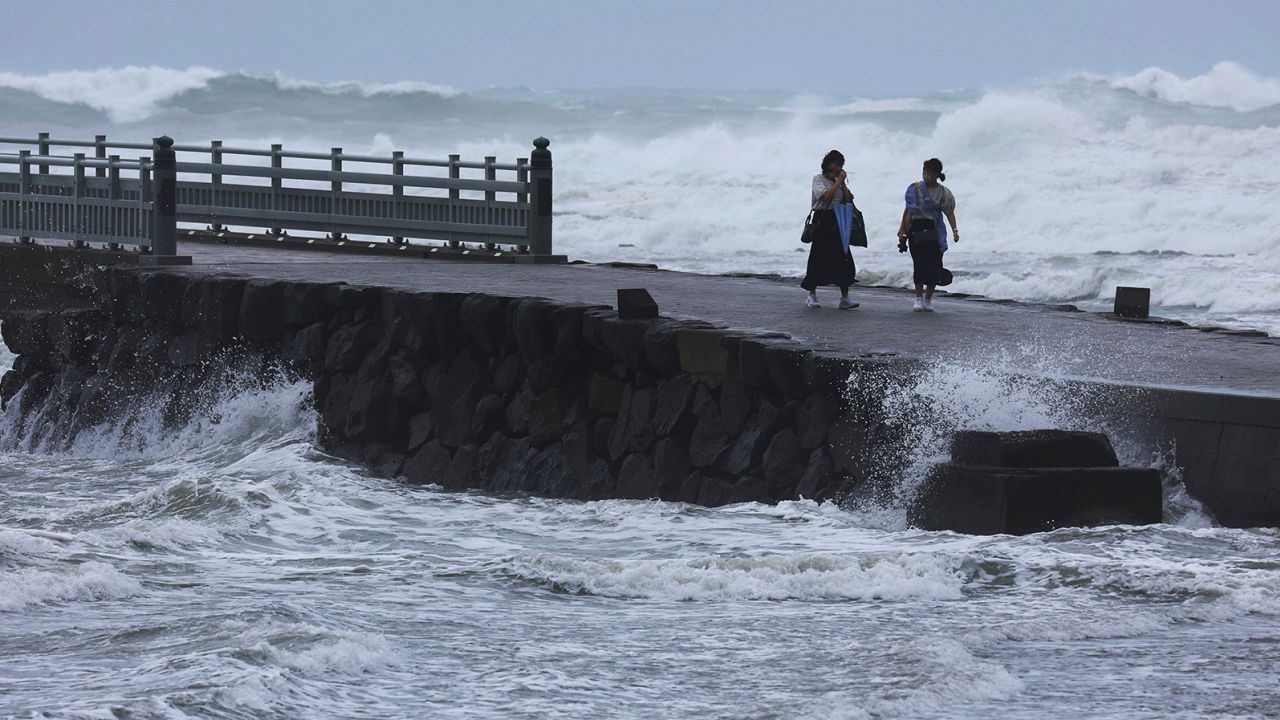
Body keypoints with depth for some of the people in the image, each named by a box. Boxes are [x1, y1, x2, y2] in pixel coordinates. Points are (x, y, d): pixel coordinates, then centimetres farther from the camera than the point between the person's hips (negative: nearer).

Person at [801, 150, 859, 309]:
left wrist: (842, 183, 0)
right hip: (822, 222, -5)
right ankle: (812, 295, 8)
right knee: (818, 259, -3)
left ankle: (845, 298, -4)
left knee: (844, 260, -4)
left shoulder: (839, 181, 16)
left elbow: (848, 200, 8)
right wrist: (839, 181, -11)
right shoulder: (818, 179, -1)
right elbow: (826, 195, -18)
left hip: (838, 223, 5)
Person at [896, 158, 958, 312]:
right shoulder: (915, 189, 4)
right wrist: (903, 230, 4)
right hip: (916, 228, 0)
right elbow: (909, 211, 7)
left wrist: (954, 230, -14)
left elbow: (949, 212, -1)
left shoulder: (944, 193, 4)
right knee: (919, 264, -7)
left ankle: (928, 299, 13)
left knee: (934, 265, -1)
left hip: (934, 230, 1)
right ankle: (919, 298, 1)